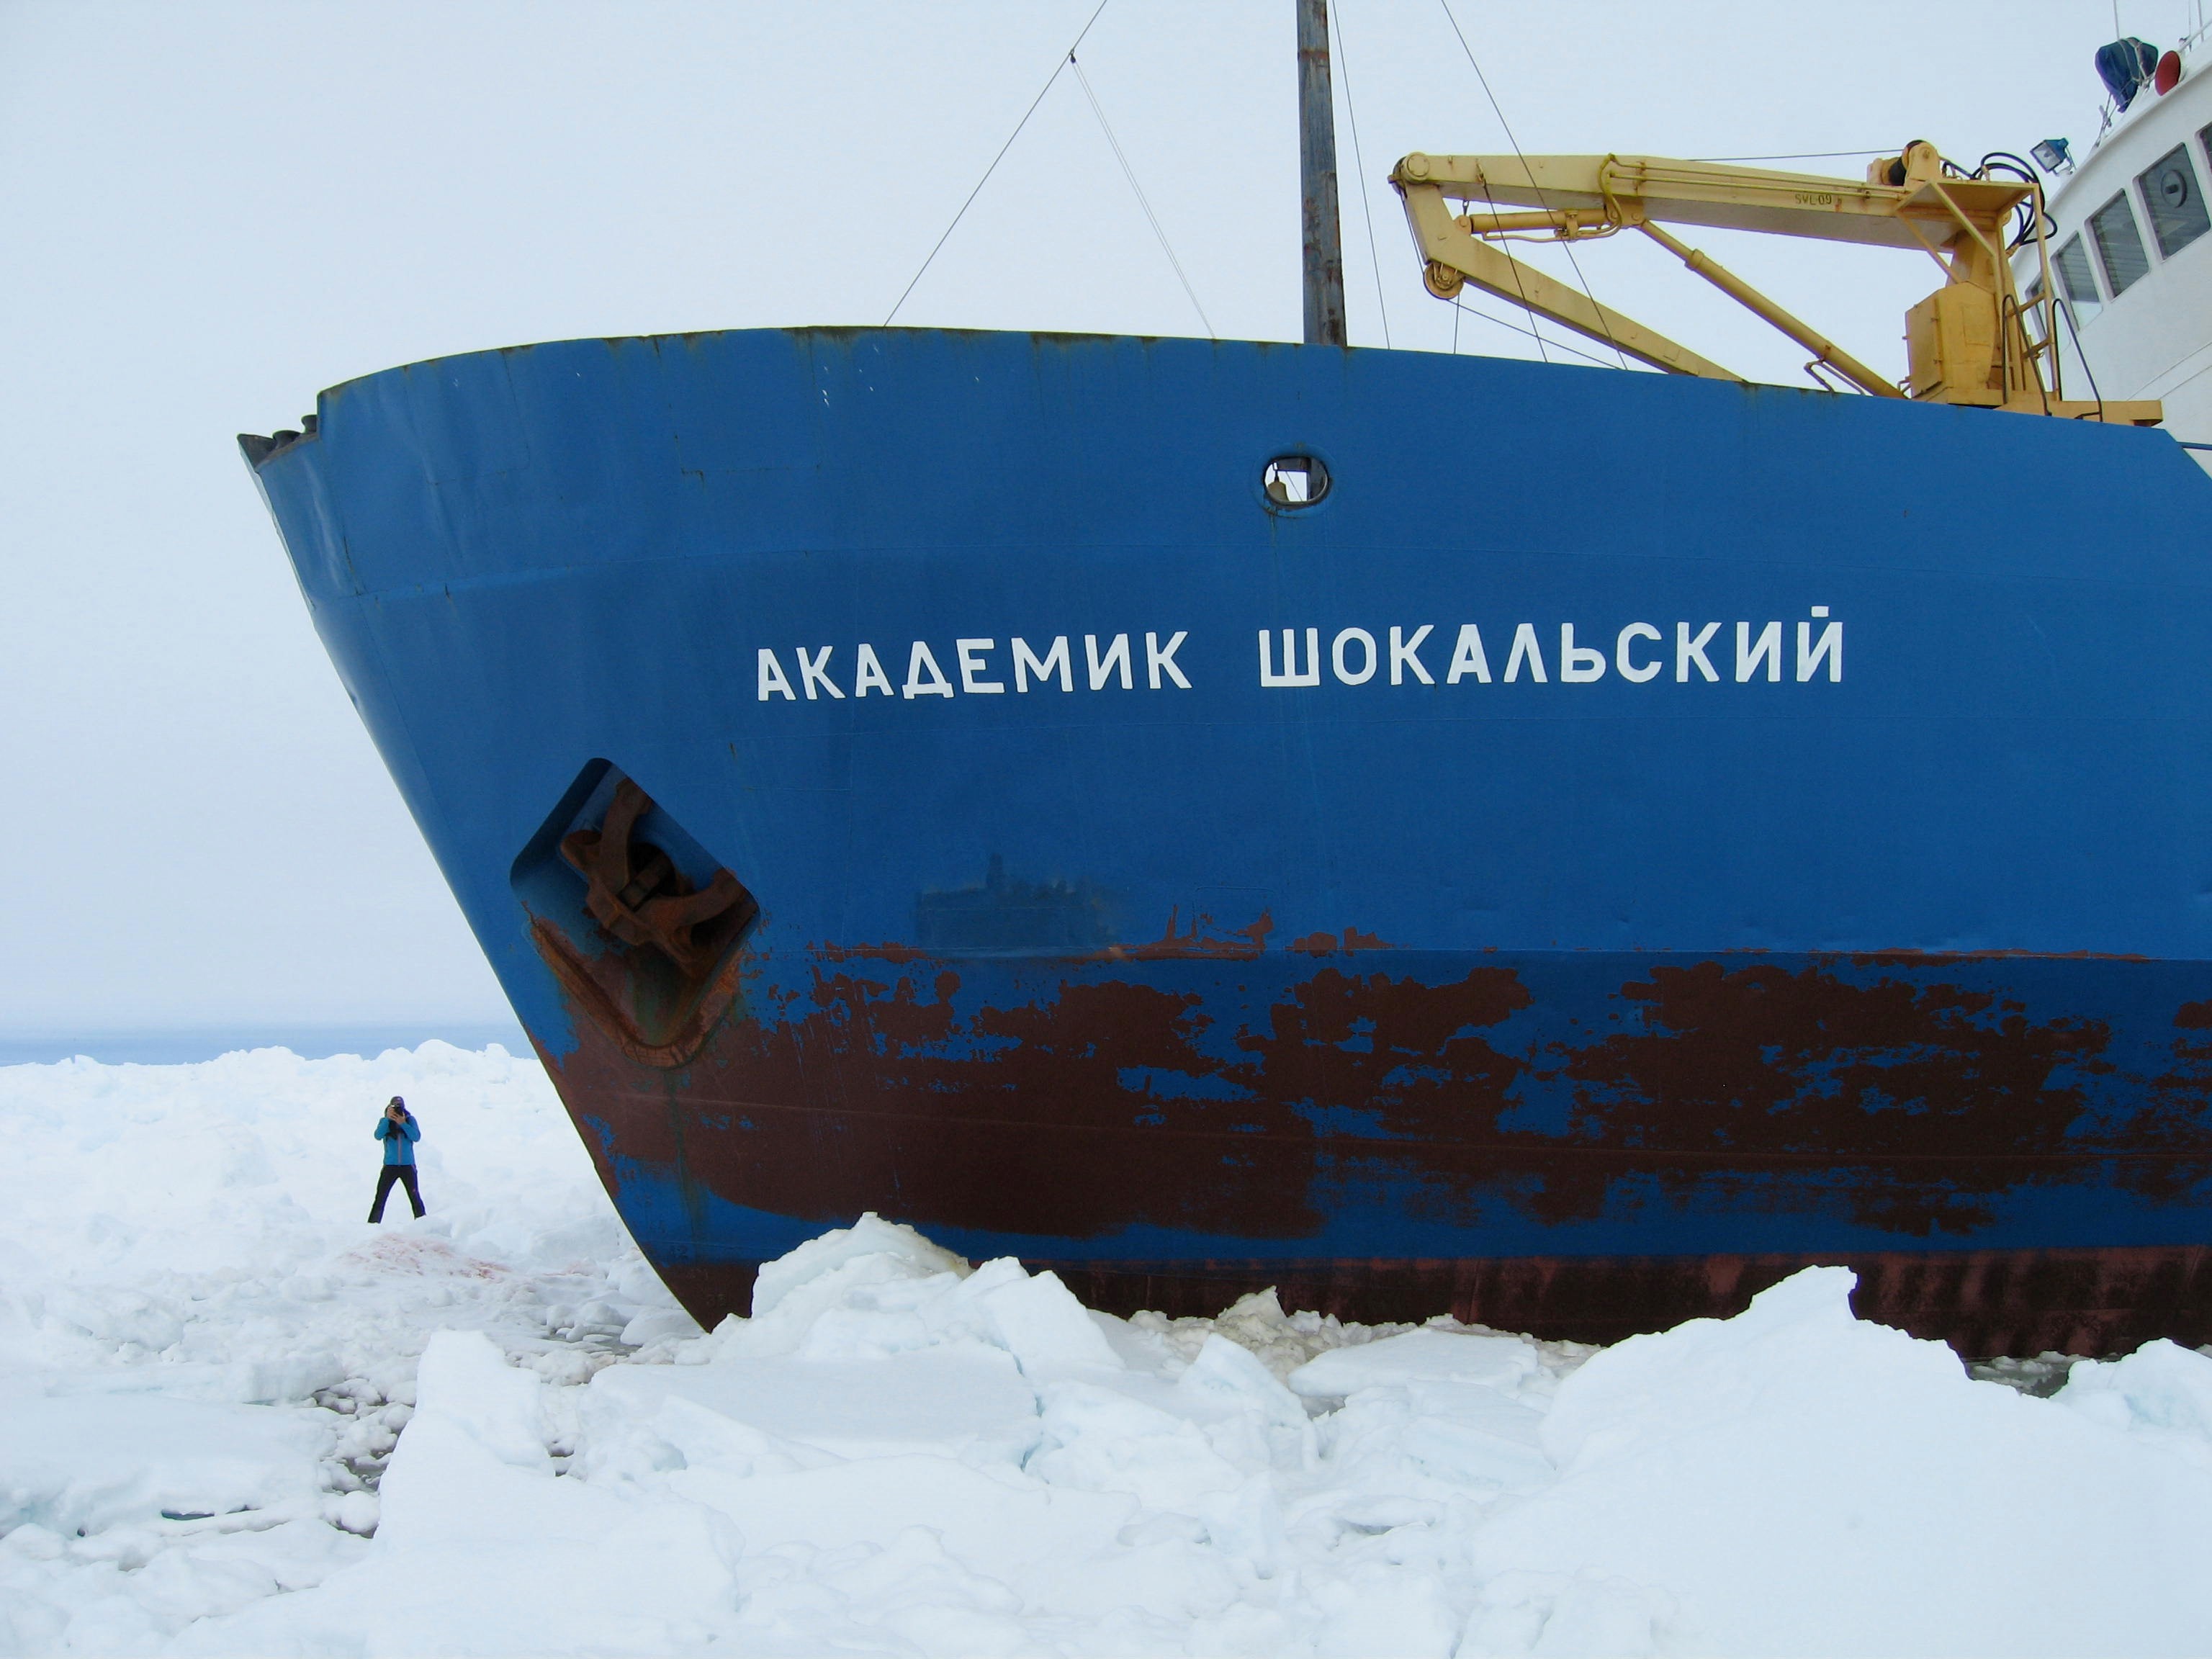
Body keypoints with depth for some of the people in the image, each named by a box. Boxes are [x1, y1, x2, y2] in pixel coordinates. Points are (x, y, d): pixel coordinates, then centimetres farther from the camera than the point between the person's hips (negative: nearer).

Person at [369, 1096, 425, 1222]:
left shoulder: (410, 1120, 1)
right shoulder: (384, 1121, 0)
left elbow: (417, 1137, -12)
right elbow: (378, 1136, -16)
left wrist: (403, 1124, -20)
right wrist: (388, 1119, -22)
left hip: (408, 1166, 0)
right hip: (390, 1166, 0)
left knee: (415, 1198, 2)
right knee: (380, 1199, -3)